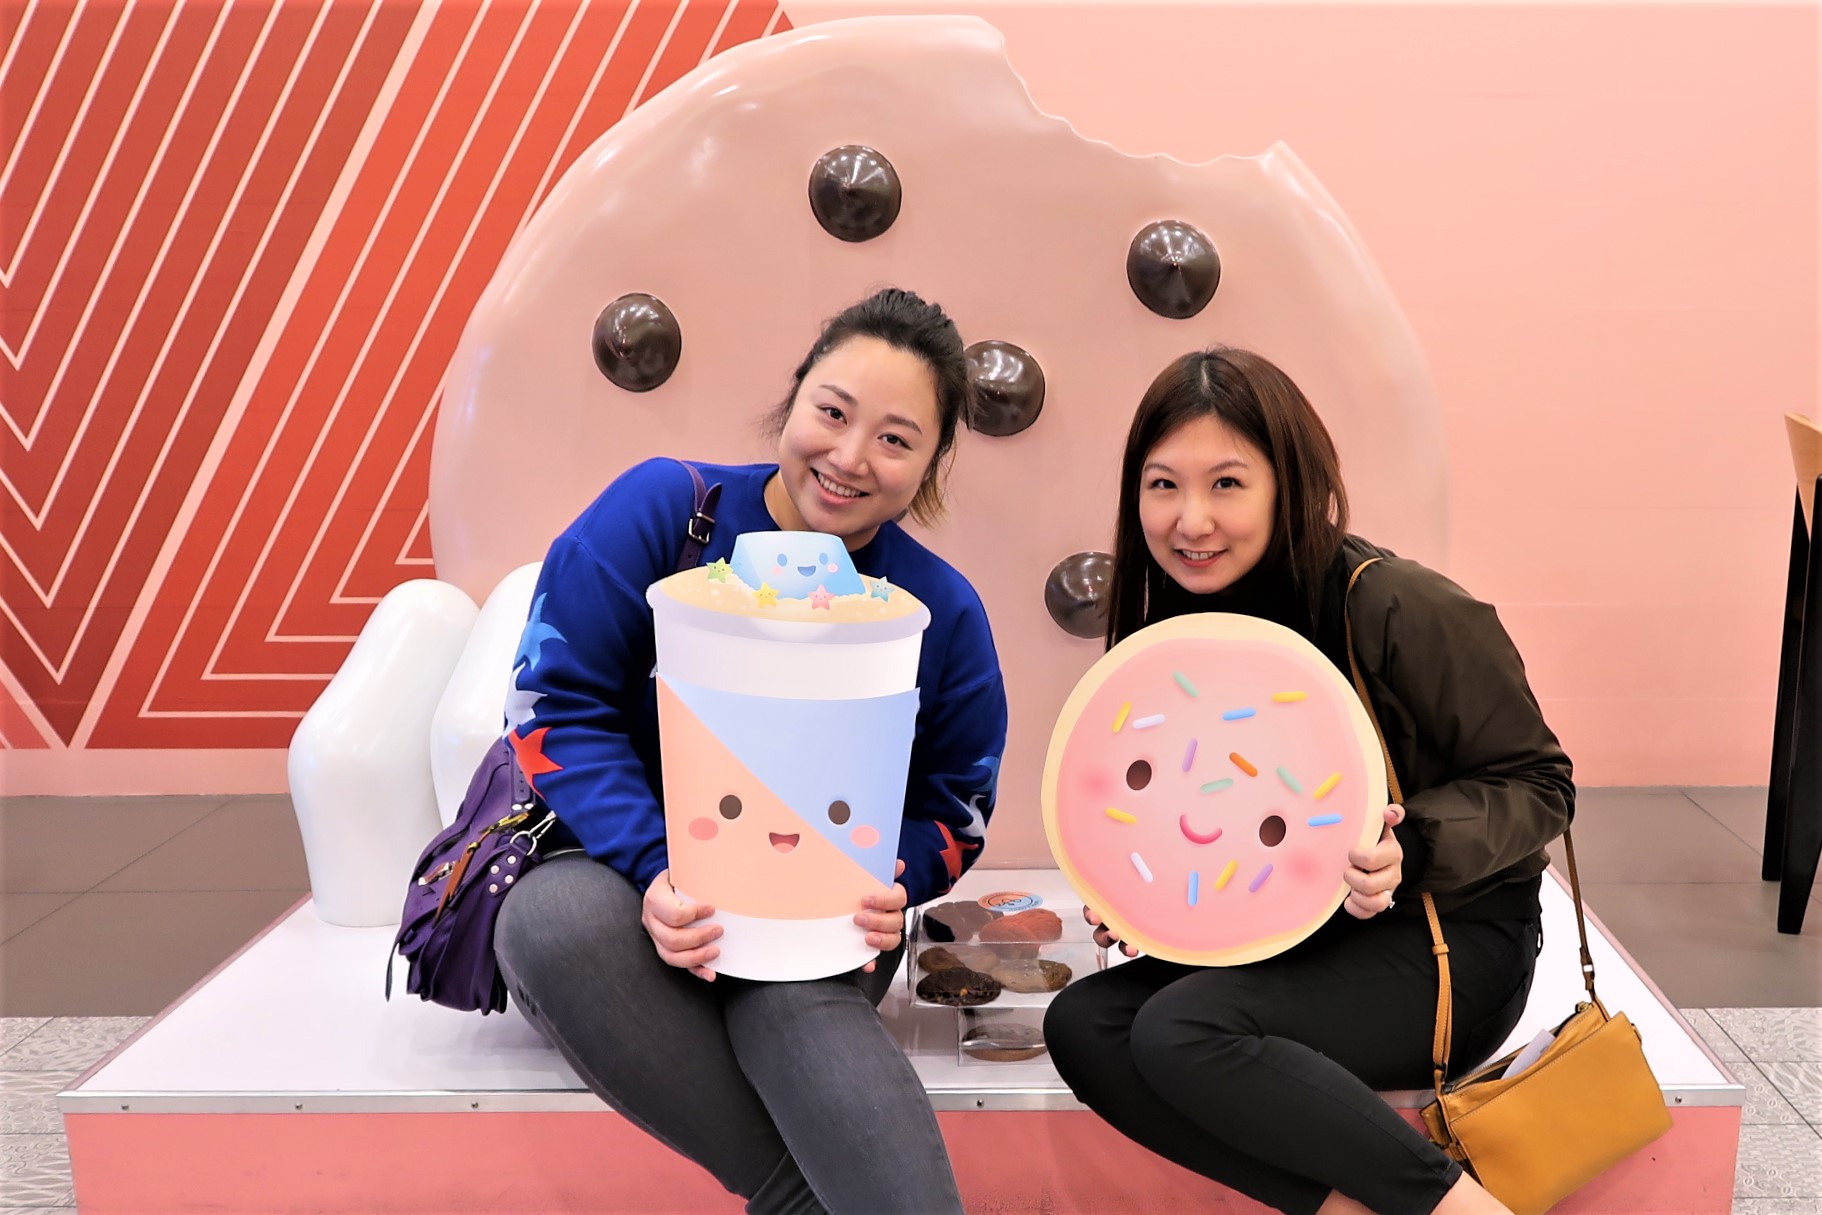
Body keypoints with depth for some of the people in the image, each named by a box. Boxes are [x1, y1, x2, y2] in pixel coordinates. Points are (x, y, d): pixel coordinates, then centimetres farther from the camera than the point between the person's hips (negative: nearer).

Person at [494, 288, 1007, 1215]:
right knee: (555, 919, -36)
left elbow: (954, 809, 3)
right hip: (623, 876, 1)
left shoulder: (943, 613, -3)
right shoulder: (661, 509, -10)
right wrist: (655, 869, -27)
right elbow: (556, 703, -12)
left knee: (800, 1003, -37)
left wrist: (890, 883, -22)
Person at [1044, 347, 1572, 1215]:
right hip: (1294, 943, 7)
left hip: (1450, 945, -6)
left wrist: (1407, 851, -27)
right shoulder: (1172, 632, 2)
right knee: (1082, 1025, -18)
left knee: (1180, 1033, -29)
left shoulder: (1398, 609, -18)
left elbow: (1536, 785, -9)